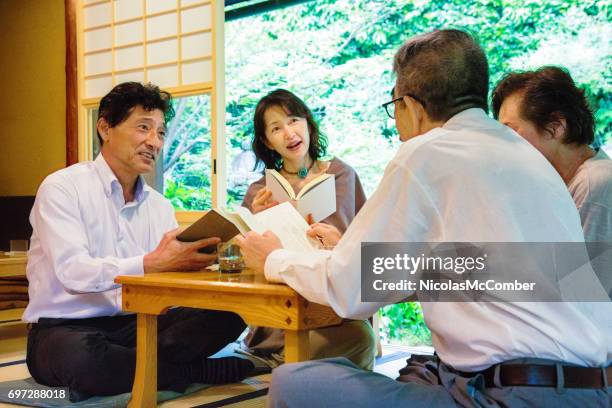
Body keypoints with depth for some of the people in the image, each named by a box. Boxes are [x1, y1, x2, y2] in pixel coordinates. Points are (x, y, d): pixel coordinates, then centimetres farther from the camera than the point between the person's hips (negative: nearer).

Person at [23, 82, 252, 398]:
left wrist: (195, 259, -23)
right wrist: (152, 263, -36)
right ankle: (196, 371, -17)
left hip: (135, 325, 5)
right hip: (65, 329, -4)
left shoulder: (160, 206, 12)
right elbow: (74, 272, -22)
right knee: (80, 355, -40)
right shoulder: (62, 188, -7)